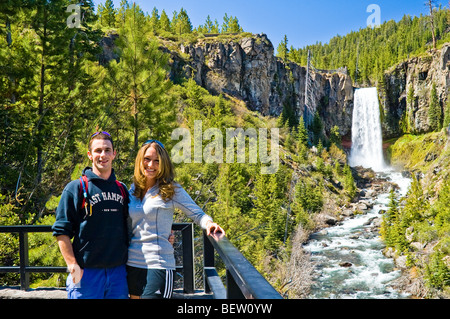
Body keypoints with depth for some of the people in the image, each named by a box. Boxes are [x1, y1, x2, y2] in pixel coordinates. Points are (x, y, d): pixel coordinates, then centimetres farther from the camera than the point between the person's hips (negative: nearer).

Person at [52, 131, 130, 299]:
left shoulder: (122, 189, 10)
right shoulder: (76, 188, -3)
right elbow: (61, 232, -5)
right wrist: (73, 266, -13)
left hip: (118, 272, 4)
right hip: (86, 273, -4)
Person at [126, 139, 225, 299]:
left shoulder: (171, 189, -4)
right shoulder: (133, 189, 10)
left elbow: (197, 214, -2)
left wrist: (209, 223, -23)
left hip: (159, 264, -5)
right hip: (133, 262, 6)